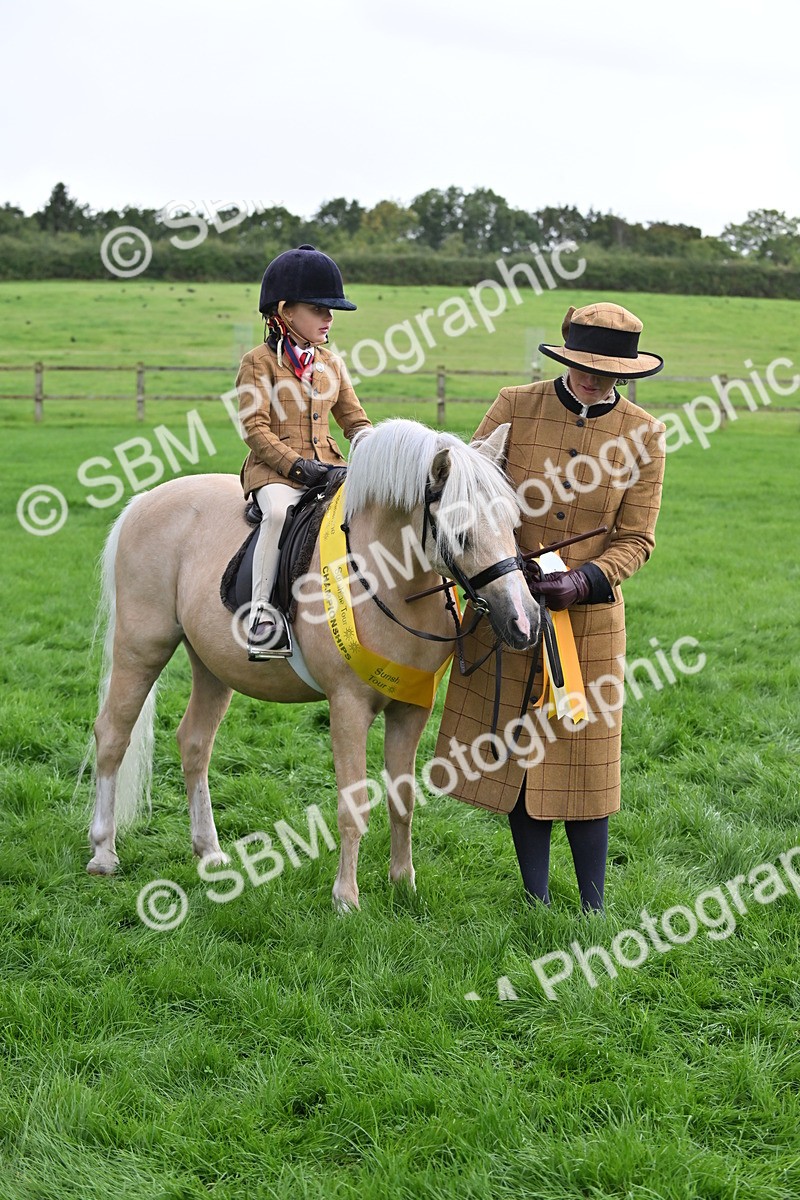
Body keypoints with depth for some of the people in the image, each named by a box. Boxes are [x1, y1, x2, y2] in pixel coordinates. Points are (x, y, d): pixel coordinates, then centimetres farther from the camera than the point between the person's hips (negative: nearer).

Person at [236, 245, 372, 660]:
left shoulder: (332, 365, 17)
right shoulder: (259, 362, -1)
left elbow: (355, 421, 19)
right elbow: (255, 429, -9)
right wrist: (297, 465, -20)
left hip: (327, 467, 6)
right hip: (274, 471, -5)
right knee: (280, 510, -36)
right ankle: (261, 611, -30)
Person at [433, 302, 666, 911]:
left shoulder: (643, 434, -3)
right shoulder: (515, 408, -4)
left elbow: (636, 539, -2)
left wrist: (584, 580, -20)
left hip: (589, 612, -1)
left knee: (583, 752, 3)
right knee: (517, 748, 6)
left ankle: (593, 908, 12)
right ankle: (537, 901, 18)